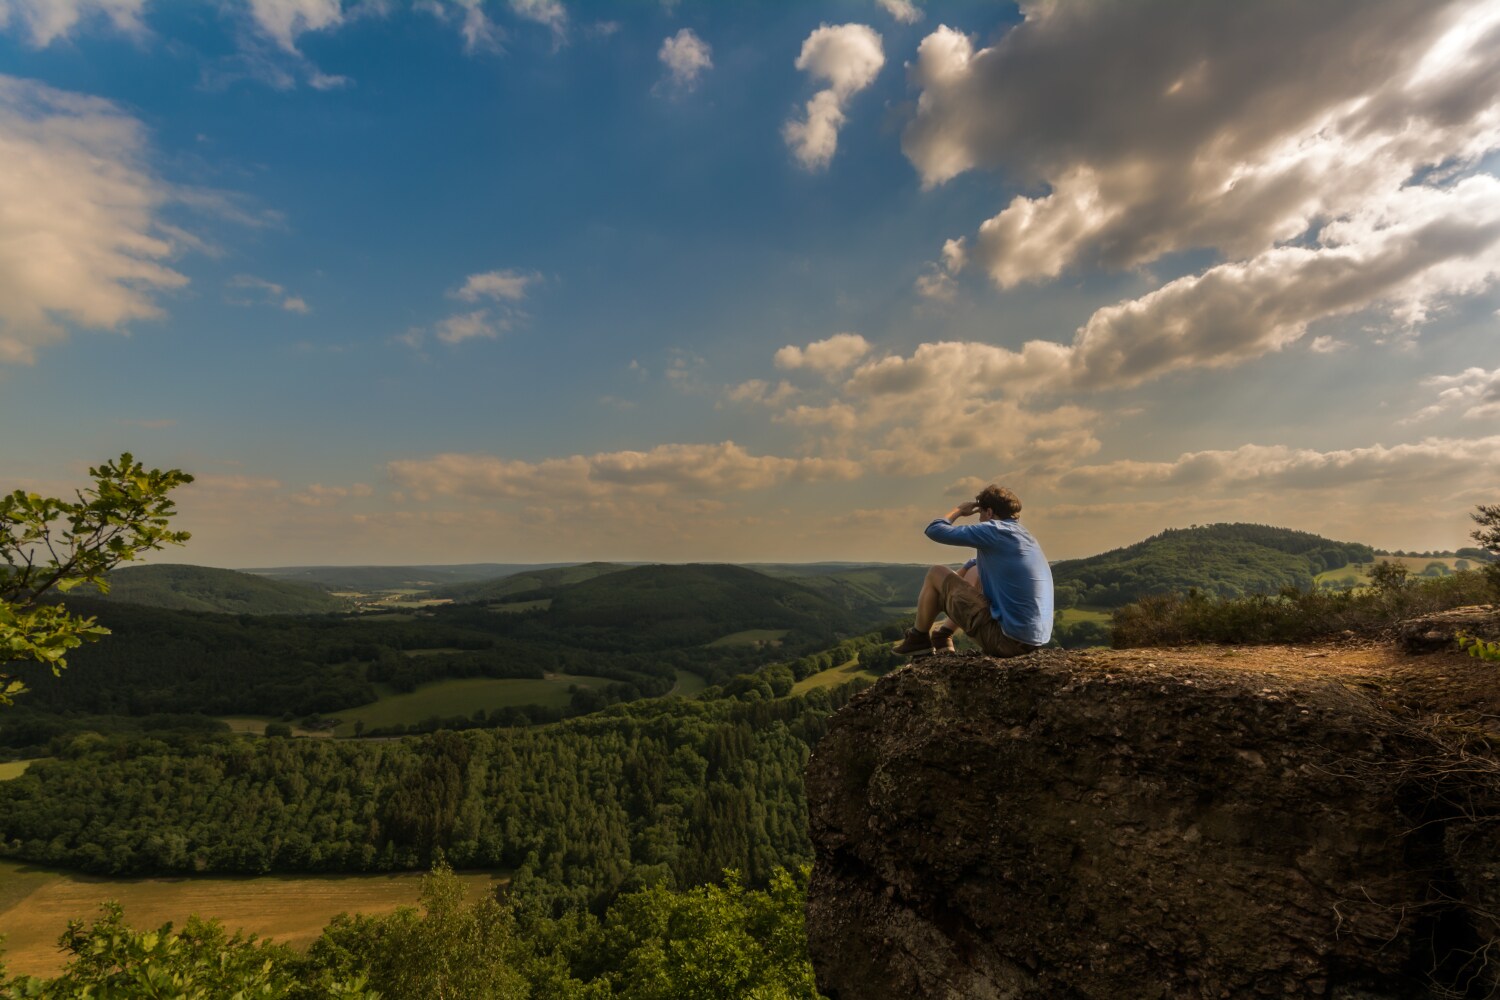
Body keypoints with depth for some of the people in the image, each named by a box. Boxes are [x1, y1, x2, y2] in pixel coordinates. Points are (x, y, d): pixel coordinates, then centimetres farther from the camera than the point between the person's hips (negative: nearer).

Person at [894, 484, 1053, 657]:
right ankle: (943, 636, 34)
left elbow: (934, 530, -9)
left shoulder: (995, 531, -11)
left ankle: (919, 638, 23)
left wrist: (959, 510, 9)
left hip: (1006, 640, -9)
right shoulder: (1025, 536, 16)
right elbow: (977, 564, 31)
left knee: (936, 574, 4)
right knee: (974, 572, 27)